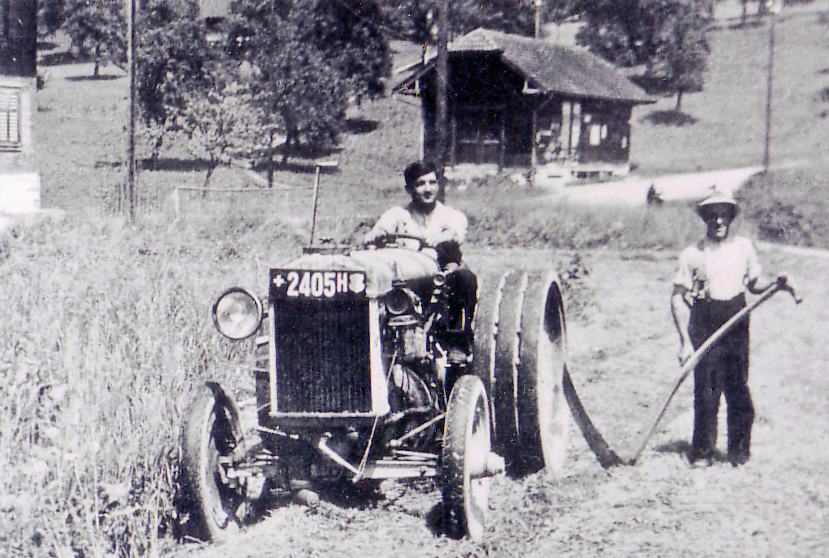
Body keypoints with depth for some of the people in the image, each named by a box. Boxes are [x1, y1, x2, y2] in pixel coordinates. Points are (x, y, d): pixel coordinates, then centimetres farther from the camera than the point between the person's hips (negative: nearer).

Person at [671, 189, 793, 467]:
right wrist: (685, 340, -8)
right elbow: (678, 298, -2)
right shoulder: (692, 254, -1)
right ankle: (702, 450, 10)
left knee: (738, 390, 2)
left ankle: (739, 450, 15)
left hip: (736, 324, 2)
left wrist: (777, 283, -1)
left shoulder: (744, 247, 9)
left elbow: (754, 283, 21)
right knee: (706, 390, -4)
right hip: (704, 327, -2)